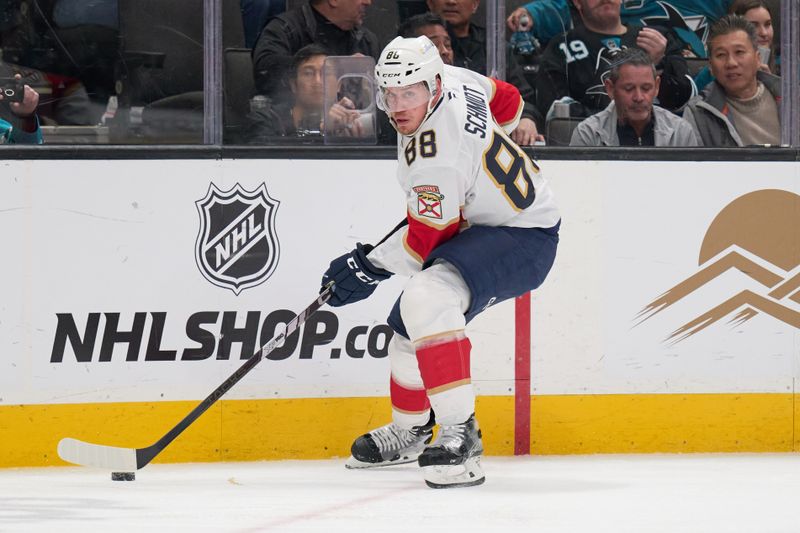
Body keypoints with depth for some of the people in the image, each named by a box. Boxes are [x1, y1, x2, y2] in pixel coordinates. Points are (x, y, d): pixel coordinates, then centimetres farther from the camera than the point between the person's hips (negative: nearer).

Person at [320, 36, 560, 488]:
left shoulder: (435, 159, -31)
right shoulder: (454, 81, -7)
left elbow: (427, 239, -23)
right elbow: (508, 101, 13)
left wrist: (370, 267, -12)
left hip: (524, 239, -11)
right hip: (480, 220, 11)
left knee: (426, 299, -34)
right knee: (410, 325, 18)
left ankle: (460, 437, -33)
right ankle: (408, 434, 43)